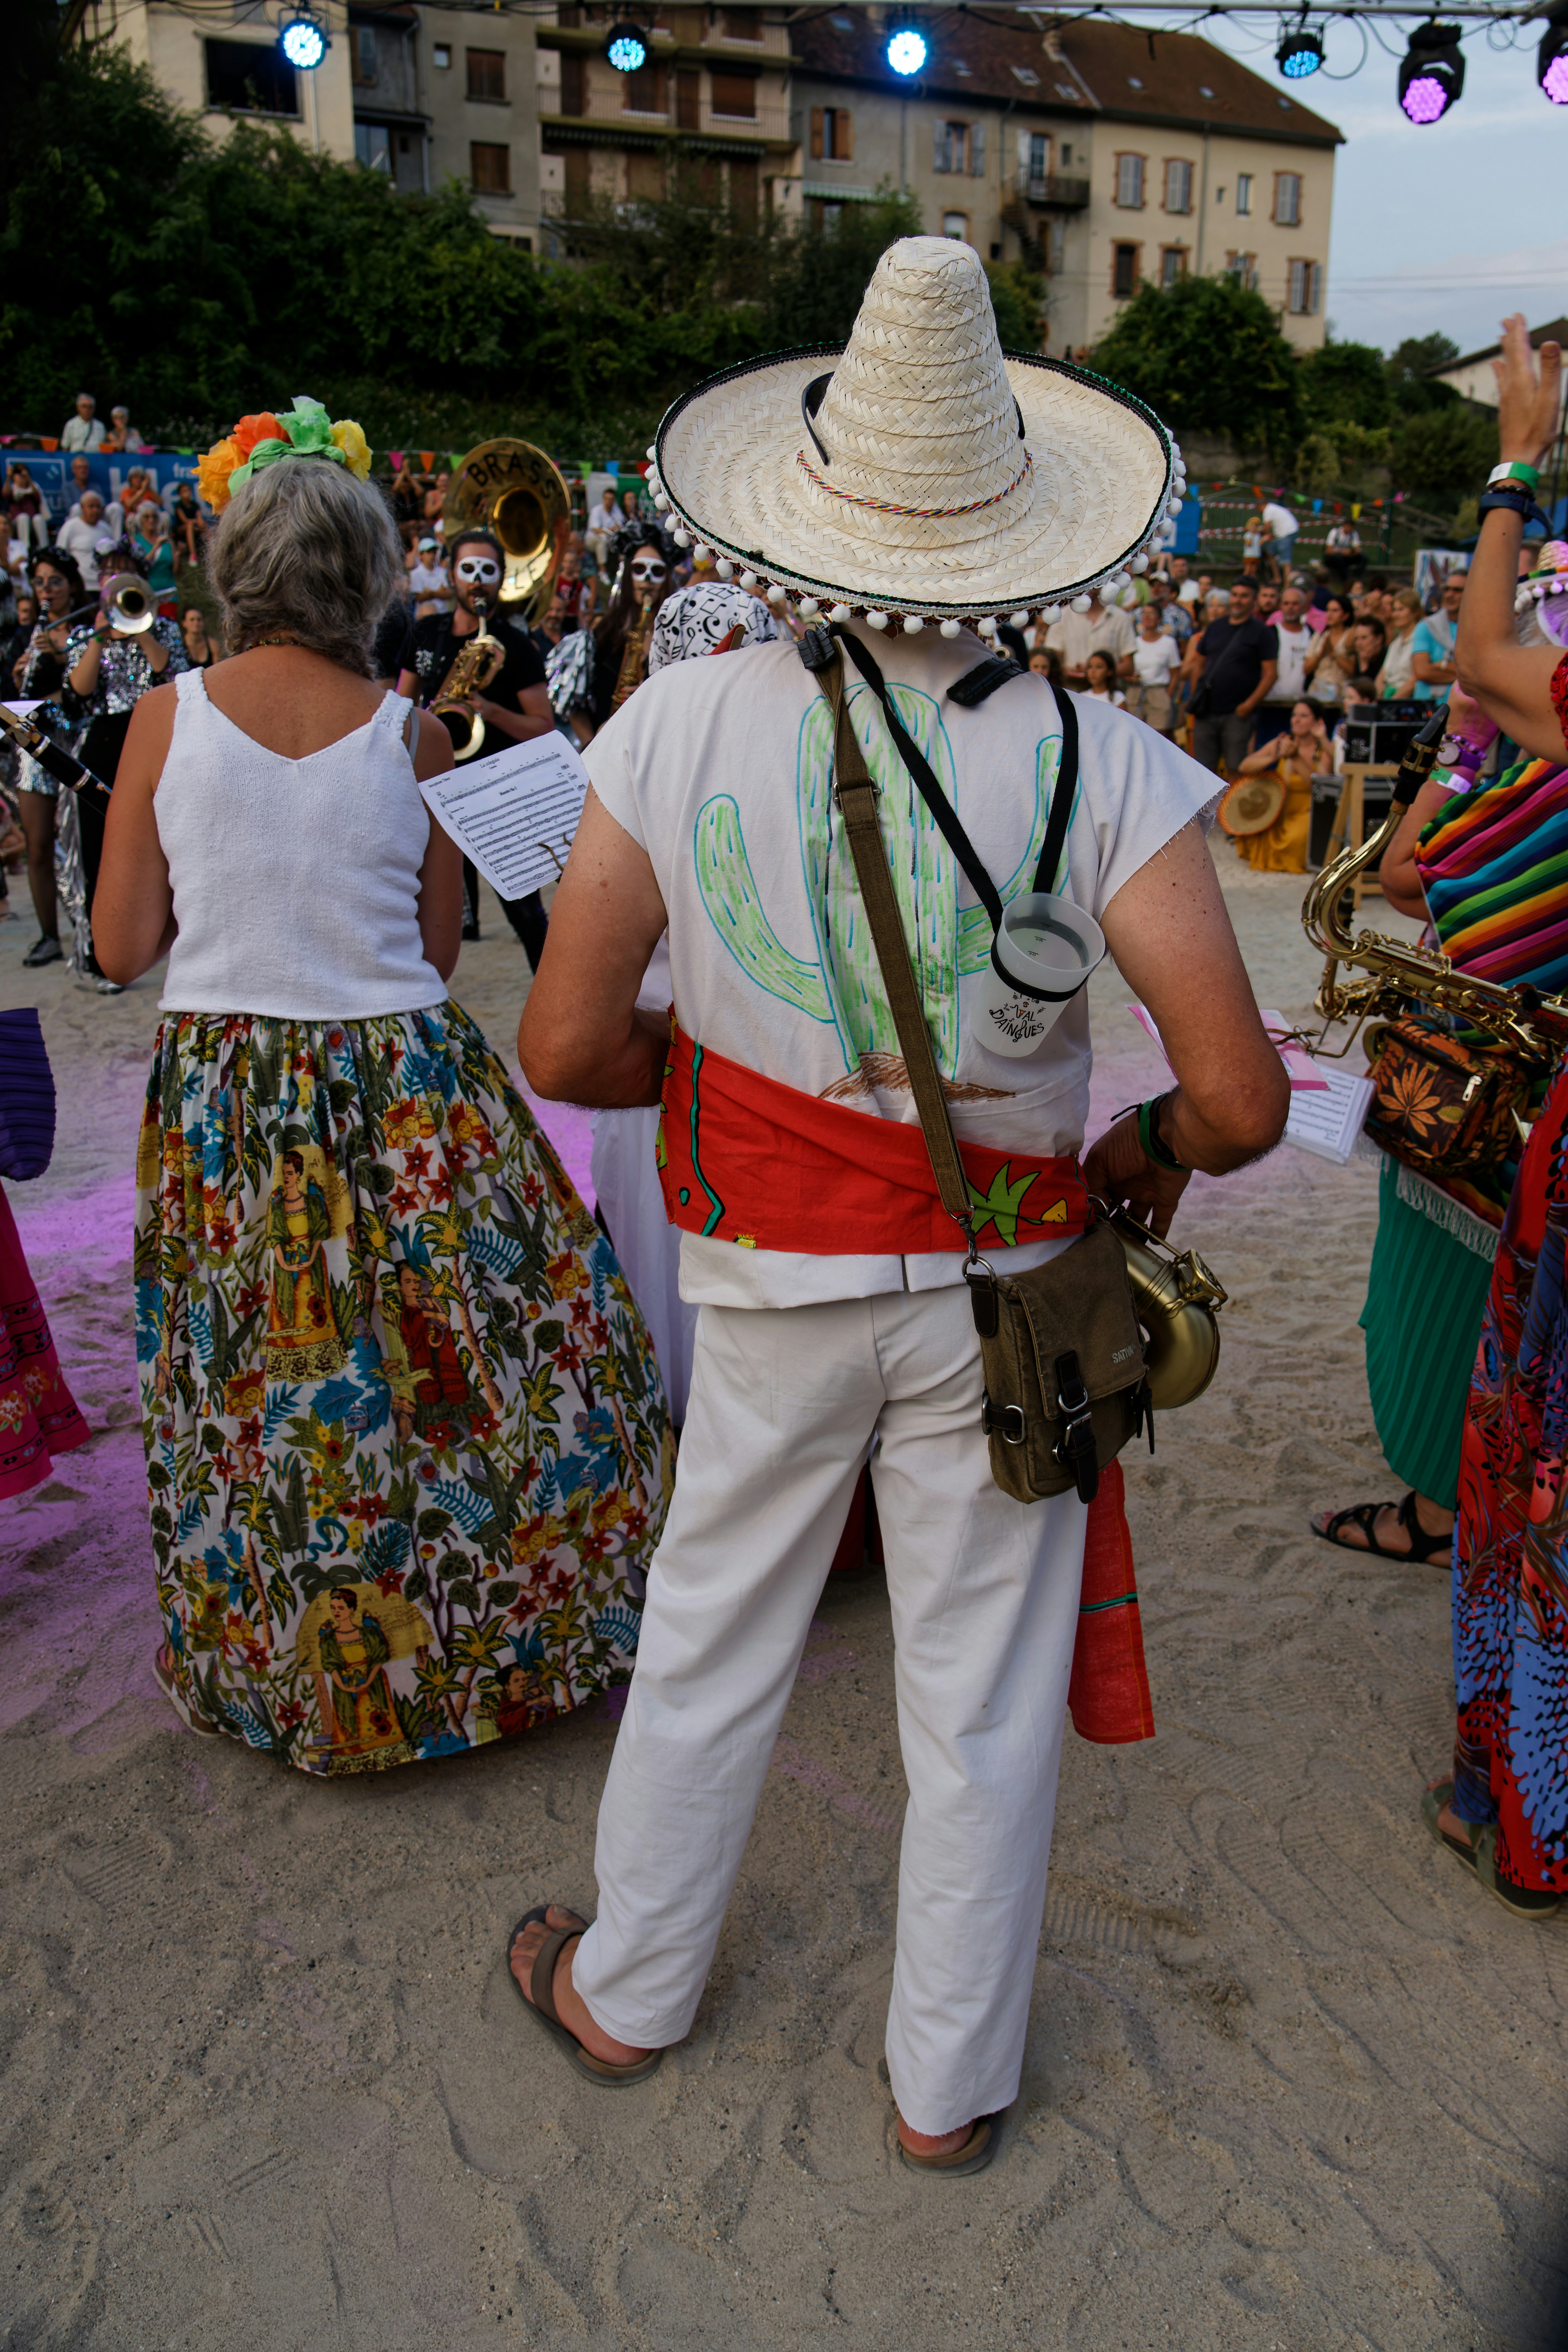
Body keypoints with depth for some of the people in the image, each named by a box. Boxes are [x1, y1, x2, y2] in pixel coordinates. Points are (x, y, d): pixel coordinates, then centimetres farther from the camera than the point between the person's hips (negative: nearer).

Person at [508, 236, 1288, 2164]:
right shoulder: (1103, 764, -15)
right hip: (1003, 1291, 0)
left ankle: (626, 1990, 45)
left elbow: (565, 1047, -11)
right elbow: (1239, 1099, -18)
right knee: (983, 1695, 16)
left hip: (773, 1285, 1)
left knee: (710, 1644, 22)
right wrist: (1140, 1157, 4)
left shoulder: (684, 724, -13)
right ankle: (952, 2080, 37)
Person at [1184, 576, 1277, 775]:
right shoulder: (1215, 628, 13)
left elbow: (1270, 674, -5)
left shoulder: (1261, 632, 0)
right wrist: (1195, 697, 7)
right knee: (1205, 768, 6)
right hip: (1207, 712, 4)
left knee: (1236, 769, -4)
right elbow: (1198, 665, 18)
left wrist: (1250, 704, -14)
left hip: (1237, 714, -4)